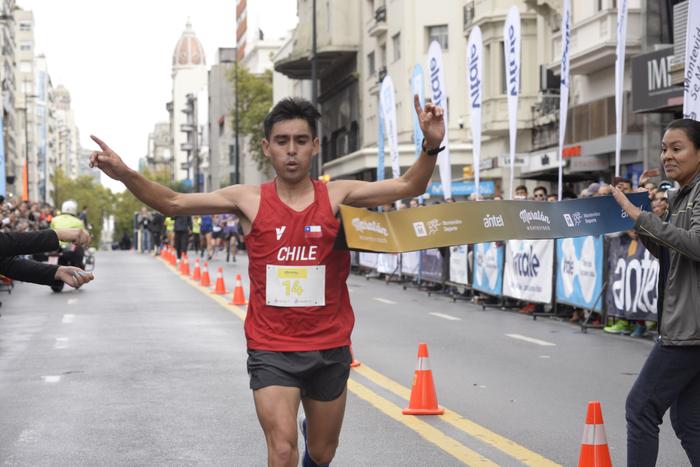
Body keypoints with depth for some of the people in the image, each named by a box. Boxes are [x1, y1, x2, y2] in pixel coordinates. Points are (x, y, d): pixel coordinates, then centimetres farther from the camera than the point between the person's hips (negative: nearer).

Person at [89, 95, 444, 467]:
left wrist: (431, 146, -25)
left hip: (330, 349, 2)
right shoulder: (249, 200, -5)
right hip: (271, 351, -1)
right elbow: (174, 203, -6)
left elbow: (408, 186, -7)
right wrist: (124, 174, -20)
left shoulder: (338, 196, -4)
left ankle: (312, 430, 56)